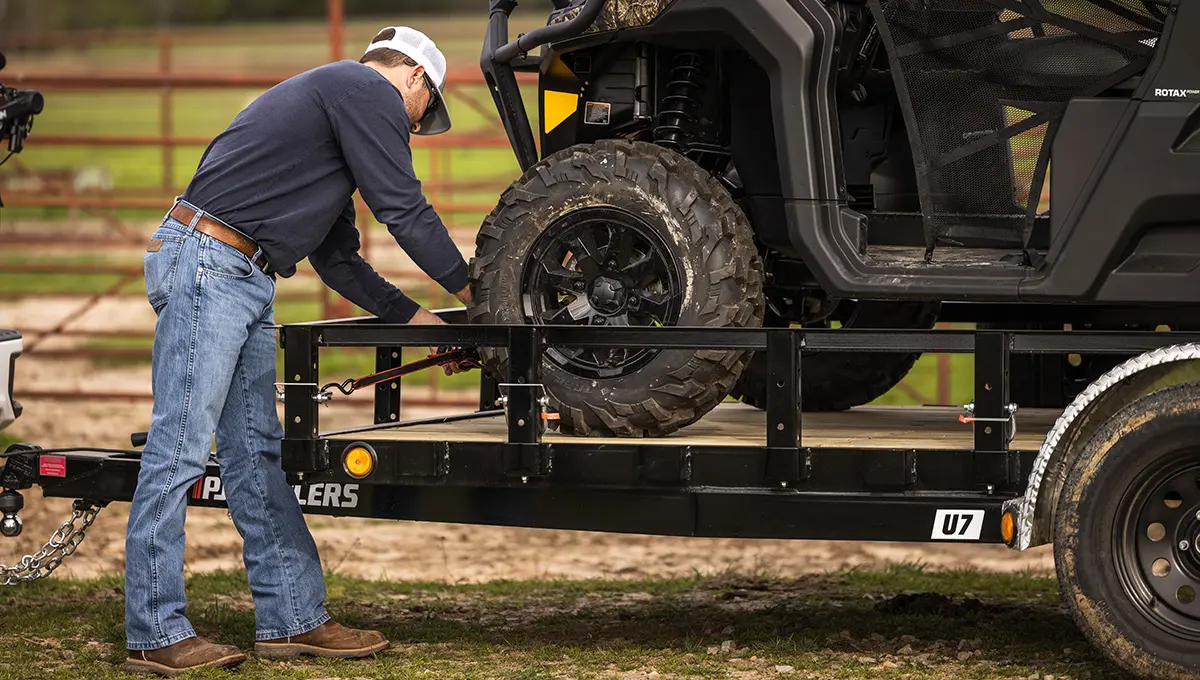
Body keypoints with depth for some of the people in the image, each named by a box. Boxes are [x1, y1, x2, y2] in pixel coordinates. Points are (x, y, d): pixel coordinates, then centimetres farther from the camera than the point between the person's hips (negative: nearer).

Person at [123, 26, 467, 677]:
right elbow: (404, 211, -6)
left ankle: (293, 617, 15)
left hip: (244, 280, 11)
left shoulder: (332, 93, 28)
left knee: (257, 451, 11)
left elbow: (337, 257, 28)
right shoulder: (371, 92, -3)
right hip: (206, 263, -11)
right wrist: (472, 293, 6)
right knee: (179, 448, -8)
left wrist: (415, 318, 24)